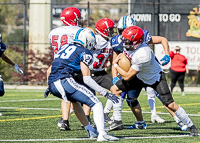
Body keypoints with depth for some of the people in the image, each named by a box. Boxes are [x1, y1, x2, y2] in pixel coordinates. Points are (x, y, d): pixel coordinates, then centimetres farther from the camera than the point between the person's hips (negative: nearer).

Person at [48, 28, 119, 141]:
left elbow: (52, 68, 29)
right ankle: (102, 134, -22)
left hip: (52, 85, 8)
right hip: (64, 81, -8)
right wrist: (105, 93, -3)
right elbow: (86, 79, -5)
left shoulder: (65, 47, 25)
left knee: (75, 101, 34)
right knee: (96, 104, -5)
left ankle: (91, 131, 29)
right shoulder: (85, 53, 2)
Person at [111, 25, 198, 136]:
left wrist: (115, 65, -21)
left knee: (170, 105, -13)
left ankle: (191, 126, 6)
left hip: (155, 78, -8)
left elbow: (127, 77, -34)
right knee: (114, 89, -4)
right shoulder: (128, 45, -19)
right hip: (140, 77, 8)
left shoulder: (142, 55, -42)